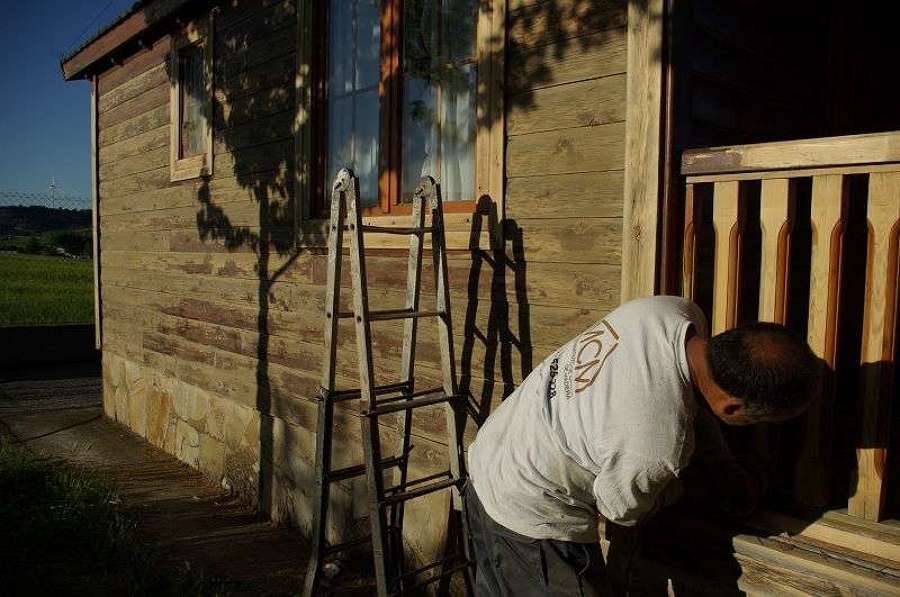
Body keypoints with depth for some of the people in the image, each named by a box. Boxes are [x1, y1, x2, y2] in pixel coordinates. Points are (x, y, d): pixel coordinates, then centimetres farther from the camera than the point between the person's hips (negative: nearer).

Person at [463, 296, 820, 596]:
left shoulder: (676, 311, -17)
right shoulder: (661, 446, -37)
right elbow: (621, 510, -13)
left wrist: (727, 469, 10)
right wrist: (693, 476, 3)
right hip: (532, 520, -8)